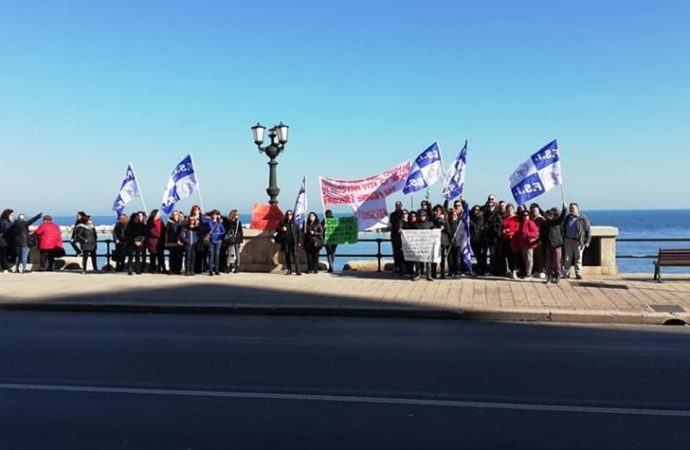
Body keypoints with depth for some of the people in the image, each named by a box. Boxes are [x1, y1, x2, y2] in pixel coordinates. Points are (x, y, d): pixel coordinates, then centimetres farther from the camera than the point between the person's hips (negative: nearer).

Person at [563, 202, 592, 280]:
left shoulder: (583, 218, -2)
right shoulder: (568, 218, 11)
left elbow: (588, 231, -2)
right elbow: (564, 229, 19)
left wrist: (587, 242, -8)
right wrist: (563, 239, 12)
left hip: (578, 241, -4)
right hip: (568, 240, 4)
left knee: (578, 258, 2)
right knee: (567, 258, 5)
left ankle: (578, 274, 9)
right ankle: (566, 273, 11)